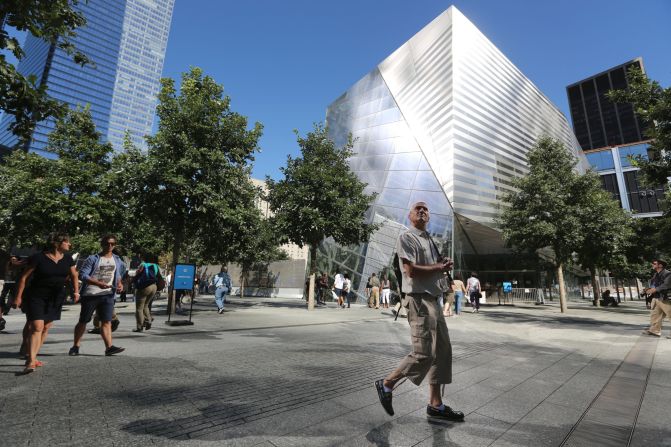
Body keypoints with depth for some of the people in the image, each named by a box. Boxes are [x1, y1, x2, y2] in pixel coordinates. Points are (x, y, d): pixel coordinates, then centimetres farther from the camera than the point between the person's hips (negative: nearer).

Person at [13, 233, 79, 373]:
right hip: (36, 297, -5)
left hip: (56, 298, 5)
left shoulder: (67, 258, 3)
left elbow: (73, 275, 15)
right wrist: (18, 297, -9)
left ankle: (32, 357, 23)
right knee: (37, 327, -13)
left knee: (46, 328, 9)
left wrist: (76, 291, 5)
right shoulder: (39, 257, -11)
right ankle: (31, 362, -11)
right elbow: (24, 277, -7)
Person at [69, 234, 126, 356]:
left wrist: (119, 284, 8)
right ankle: (76, 346, 26)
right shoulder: (93, 259, -5)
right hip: (90, 294, -2)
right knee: (83, 321, 10)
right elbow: (83, 275, -13)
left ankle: (109, 347, -8)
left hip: (107, 295, 2)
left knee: (106, 321, -4)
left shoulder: (117, 260, 9)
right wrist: (99, 283, -26)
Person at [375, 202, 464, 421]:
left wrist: (444, 265, 1)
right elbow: (411, 270, -19)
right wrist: (439, 267, -8)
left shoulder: (429, 240, 19)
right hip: (419, 300, -9)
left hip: (433, 300, 10)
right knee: (423, 354, -10)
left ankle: (435, 404, 23)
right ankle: (386, 384, 10)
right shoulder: (406, 238, -8)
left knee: (442, 351, 11)